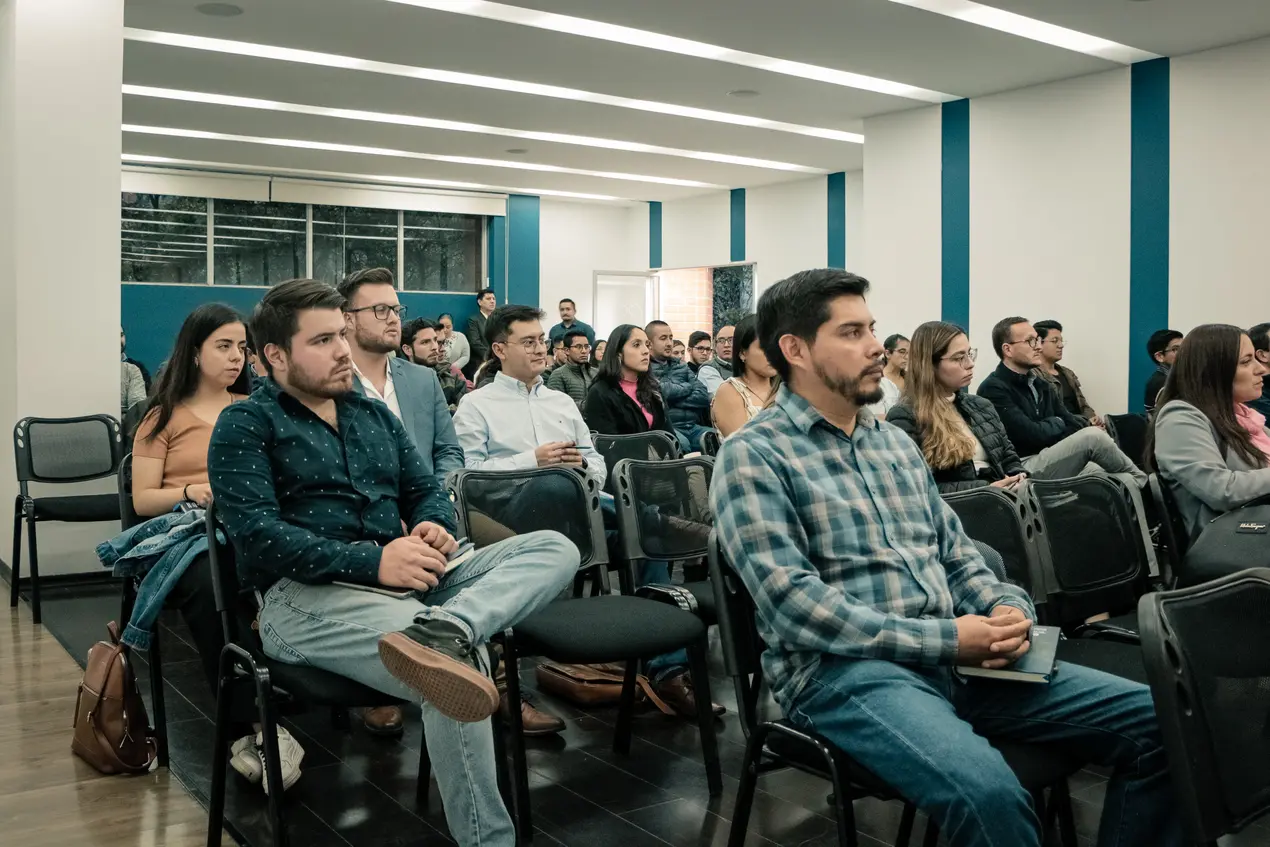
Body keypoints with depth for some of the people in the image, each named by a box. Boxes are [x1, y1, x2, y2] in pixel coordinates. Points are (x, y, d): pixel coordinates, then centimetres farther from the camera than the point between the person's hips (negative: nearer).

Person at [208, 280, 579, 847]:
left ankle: (443, 628, -41)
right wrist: (373, 561, -21)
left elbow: (426, 490, 21)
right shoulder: (245, 425, 2)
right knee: (462, 663, -33)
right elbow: (257, 536, -12)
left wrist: (434, 527, -5)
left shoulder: (373, 414, 22)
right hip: (305, 594, -7)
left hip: (405, 583, 7)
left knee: (555, 548, -13)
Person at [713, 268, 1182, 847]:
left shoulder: (896, 442, 19)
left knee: (1156, 720, -4)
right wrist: (943, 638, -19)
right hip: (843, 667, -7)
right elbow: (791, 602, -17)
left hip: (955, 656, 7)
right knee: (987, 792, -35)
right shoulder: (753, 456, -6)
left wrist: (1007, 608, -3)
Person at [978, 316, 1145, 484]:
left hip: (1052, 460, 8)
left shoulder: (1039, 383, 18)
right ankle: (1138, 478, 3)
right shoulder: (993, 389, -10)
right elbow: (1031, 435, -17)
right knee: (1092, 437, -19)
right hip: (1024, 469, -8)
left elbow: (1068, 421, 10)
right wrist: (1056, 423, 3)